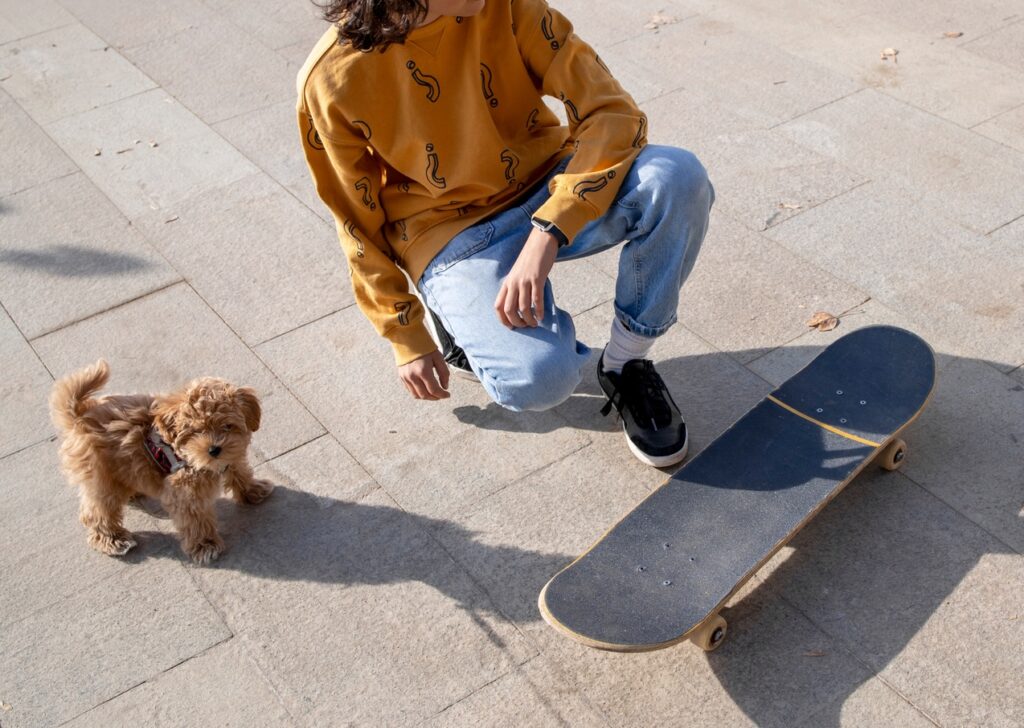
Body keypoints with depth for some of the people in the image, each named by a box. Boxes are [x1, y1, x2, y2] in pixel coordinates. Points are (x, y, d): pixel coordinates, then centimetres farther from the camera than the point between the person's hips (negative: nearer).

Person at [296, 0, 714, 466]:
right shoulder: (331, 80, -16)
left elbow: (612, 112, -17)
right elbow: (360, 225, -3)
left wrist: (546, 237, -30)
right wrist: (407, 339, 1)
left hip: (550, 190, 3)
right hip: (451, 234, -3)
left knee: (678, 177, -28)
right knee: (536, 378, -30)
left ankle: (625, 364, -6)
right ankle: (469, 321, 6)